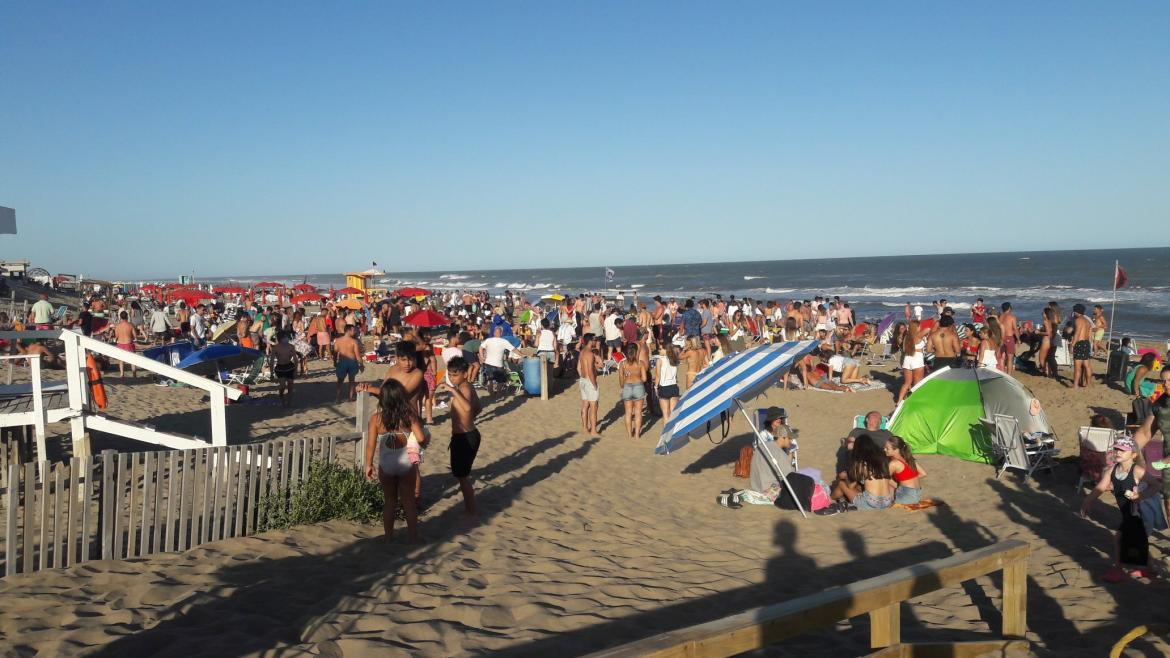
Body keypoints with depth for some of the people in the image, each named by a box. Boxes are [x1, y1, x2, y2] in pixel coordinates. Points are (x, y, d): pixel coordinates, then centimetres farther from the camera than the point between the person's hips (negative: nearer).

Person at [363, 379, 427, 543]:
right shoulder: (409, 416, -11)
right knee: (409, 501, 14)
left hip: (386, 465, 0)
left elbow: (370, 445, -11)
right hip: (407, 464, 0)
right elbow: (421, 438, -16)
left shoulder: (376, 419, -11)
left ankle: (388, 537, 26)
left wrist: (368, 465, 1)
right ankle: (413, 536, 18)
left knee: (389, 501, 18)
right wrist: (424, 444, 7)